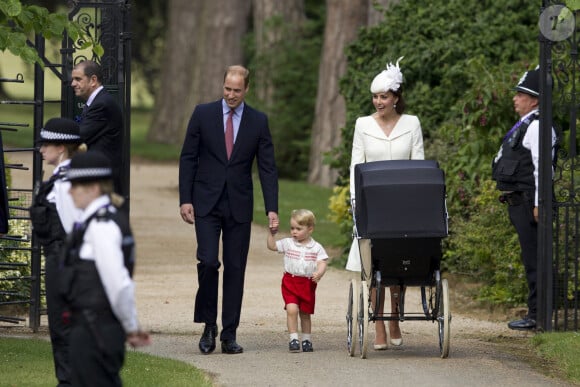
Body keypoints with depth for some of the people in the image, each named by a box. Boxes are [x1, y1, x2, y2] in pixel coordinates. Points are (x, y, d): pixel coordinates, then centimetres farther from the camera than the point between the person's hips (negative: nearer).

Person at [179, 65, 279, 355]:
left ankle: (229, 334, 6)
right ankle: (208, 325, 3)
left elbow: (267, 167, 3)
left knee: (235, 268, 2)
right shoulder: (203, 114, 2)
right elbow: (188, 158, 4)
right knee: (208, 261, -13)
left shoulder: (258, 121, 4)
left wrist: (272, 208, -6)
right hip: (206, 203, -1)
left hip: (239, 206, 1)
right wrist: (185, 199, -4)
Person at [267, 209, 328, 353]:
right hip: (290, 282, 0)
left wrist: (319, 273, -27)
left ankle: (306, 339, 26)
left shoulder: (316, 247, -1)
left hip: (308, 284, 0)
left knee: (305, 313, 11)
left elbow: (322, 263, -8)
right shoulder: (287, 243, 4)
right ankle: (293, 339, -14)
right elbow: (271, 246, 8)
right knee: (292, 309, -18)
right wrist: (272, 233, -4)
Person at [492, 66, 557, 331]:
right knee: (531, 259, 12)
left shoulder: (536, 127, -14)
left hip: (528, 202, -11)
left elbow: (542, 168, -20)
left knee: (534, 258, -9)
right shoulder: (525, 125, 19)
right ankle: (536, 312, 16)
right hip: (519, 204, 11)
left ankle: (538, 315, -8)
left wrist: (538, 205, -23)